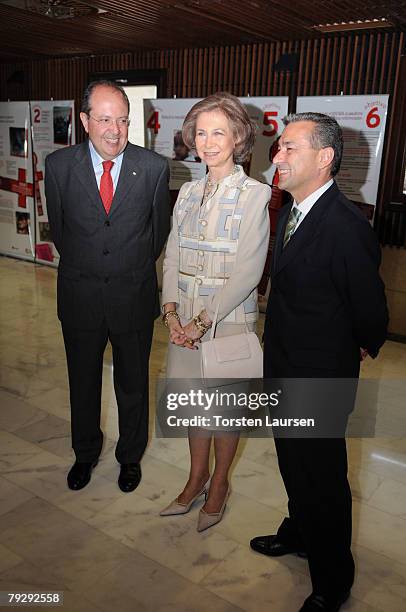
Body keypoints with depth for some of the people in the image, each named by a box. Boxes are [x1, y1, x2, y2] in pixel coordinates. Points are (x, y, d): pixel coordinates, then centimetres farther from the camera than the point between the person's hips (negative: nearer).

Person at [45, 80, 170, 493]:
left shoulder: (154, 167, -9)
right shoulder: (59, 165, -7)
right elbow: (58, 226, 6)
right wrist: (82, 268, 12)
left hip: (134, 294, -1)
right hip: (79, 294, 1)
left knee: (133, 382, 15)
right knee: (83, 380, 18)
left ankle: (130, 455, 39)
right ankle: (85, 453, 43)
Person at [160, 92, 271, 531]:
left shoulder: (254, 195, -10)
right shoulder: (188, 193, 7)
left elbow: (248, 271, -15)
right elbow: (172, 256, 7)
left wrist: (205, 320, -16)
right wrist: (172, 312, -6)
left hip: (229, 319, -5)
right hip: (186, 319, 5)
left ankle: (219, 483, 33)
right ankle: (196, 478, 37)